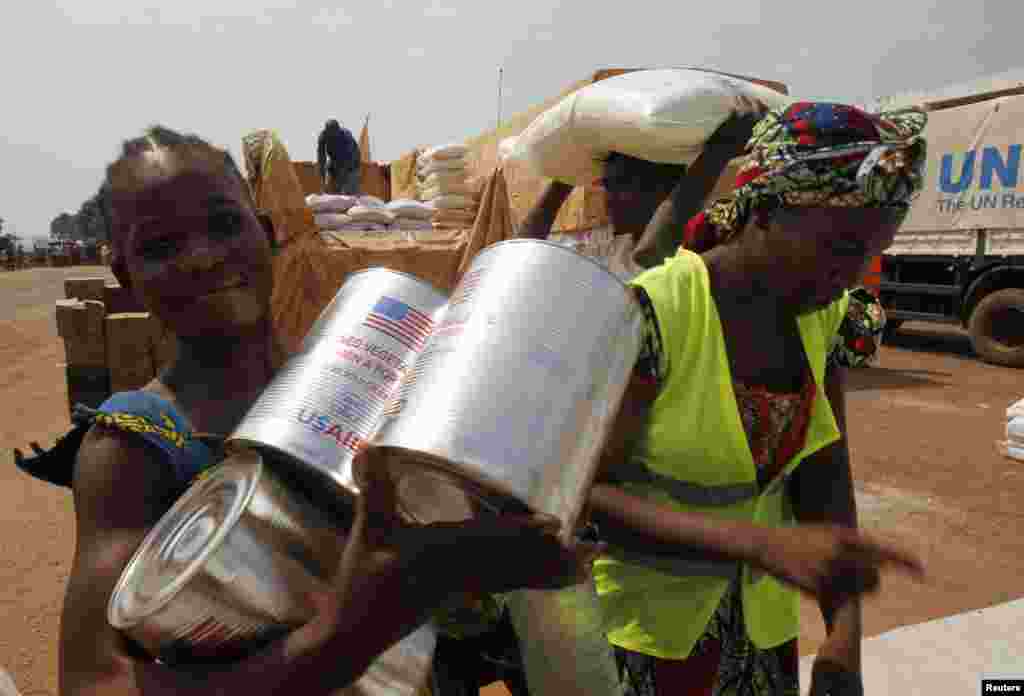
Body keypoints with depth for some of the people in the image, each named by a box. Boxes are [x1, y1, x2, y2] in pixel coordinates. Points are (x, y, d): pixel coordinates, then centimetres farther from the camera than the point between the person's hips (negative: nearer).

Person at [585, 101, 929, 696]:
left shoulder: (824, 316, -5)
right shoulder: (650, 311, -25)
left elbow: (823, 474, -1)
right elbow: (580, 492, -26)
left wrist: (845, 632, -11)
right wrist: (763, 544, -34)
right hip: (635, 623, -5)